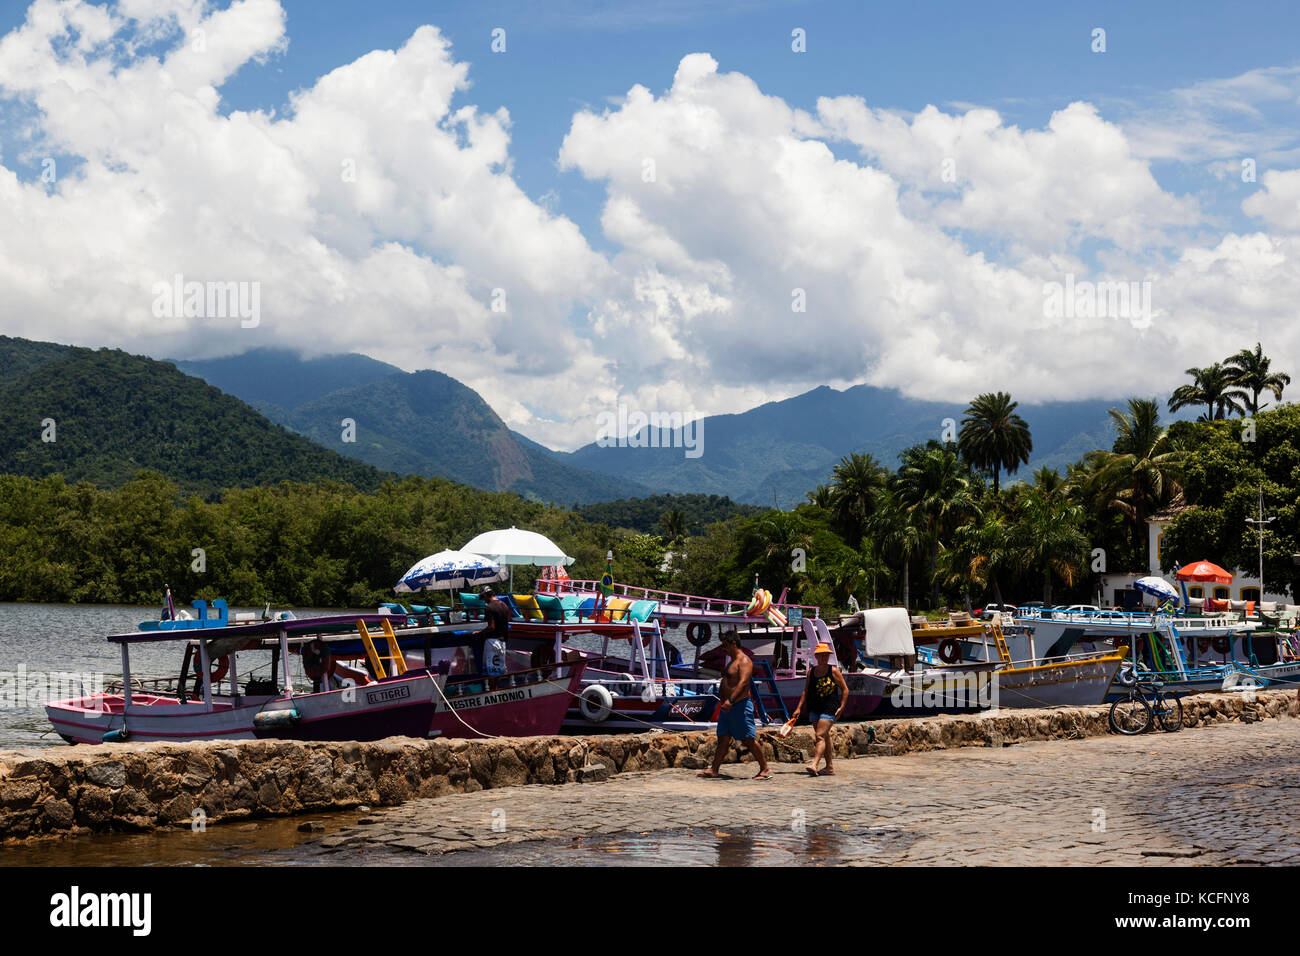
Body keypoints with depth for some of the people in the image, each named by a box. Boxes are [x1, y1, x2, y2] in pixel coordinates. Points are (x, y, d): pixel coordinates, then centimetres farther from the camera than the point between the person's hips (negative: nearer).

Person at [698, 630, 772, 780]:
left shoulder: (744, 661, -14)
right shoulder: (731, 661, 18)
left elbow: (743, 682, -27)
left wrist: (731, 700, -36)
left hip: (740, 705, -10)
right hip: (728, 706, 10)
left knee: (749, 740, -5)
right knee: (723, 738, 7)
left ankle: (765, 769, 3)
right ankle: (714, 769, 9)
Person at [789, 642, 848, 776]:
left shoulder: (834, 671, -1)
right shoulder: (811, 671, 10)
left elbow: (845, 689, 2)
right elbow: (805, 691, 14)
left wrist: (842, 707, -6)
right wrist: (799, 708, 6)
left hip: (829, 708, -5)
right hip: (814, 709, 5)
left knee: (820, 736, -16)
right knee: (825, 737, 9)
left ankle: (814, 765, -27)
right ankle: (830, 767, 16)